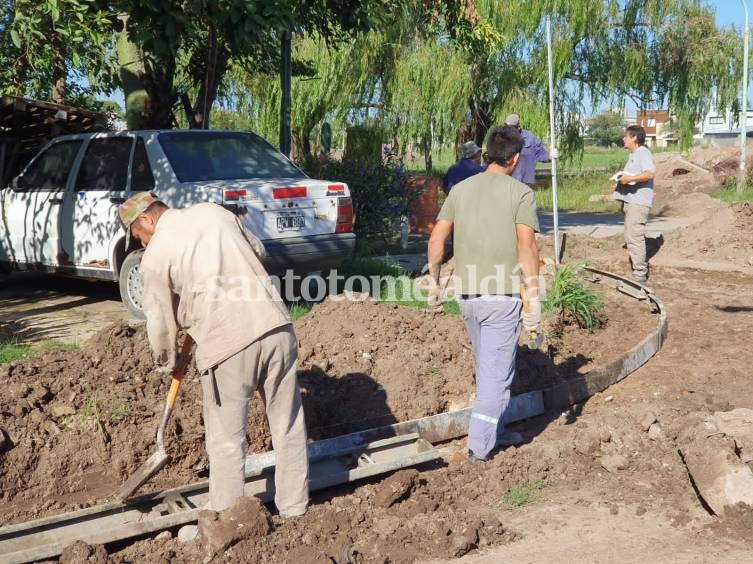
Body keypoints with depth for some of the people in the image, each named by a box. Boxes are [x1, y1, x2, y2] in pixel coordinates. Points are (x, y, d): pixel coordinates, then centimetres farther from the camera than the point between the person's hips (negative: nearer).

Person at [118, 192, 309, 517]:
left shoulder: (156, 255, 0)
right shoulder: (213, 211, 15)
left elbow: (160, 322, 6)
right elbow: (257, 250, 26)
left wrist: (167, 362, 22)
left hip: (229, 344, -5)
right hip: (277, 329, 6)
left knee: (226, 441, 10)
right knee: (288, 427, 16)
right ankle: (294, 509, 29)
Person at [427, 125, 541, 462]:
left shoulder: (460, 190, 8)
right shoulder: (520, 193, -6)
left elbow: (437, 239, 5)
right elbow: (527, 247, -14)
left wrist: (433, 283, 15)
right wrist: (533, 299, -12)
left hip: (467, 294, 5)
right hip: (502, 296, -5)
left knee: (486, 367, 20)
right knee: (497, 372, 4)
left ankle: (495, 431, 32)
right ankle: (480, 445, 6)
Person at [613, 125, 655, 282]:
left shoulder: (643, 153, -10)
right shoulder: (633, 155, 21)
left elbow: (650, 174, -23)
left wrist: (630, 179, -23)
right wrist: (622, 178, 15)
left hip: (638, 202, -11)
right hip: (630, 200, 11)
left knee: (635, 237, -13)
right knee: (631, 237, 13)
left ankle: (640, 273, -10)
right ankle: (639, 268, 21)